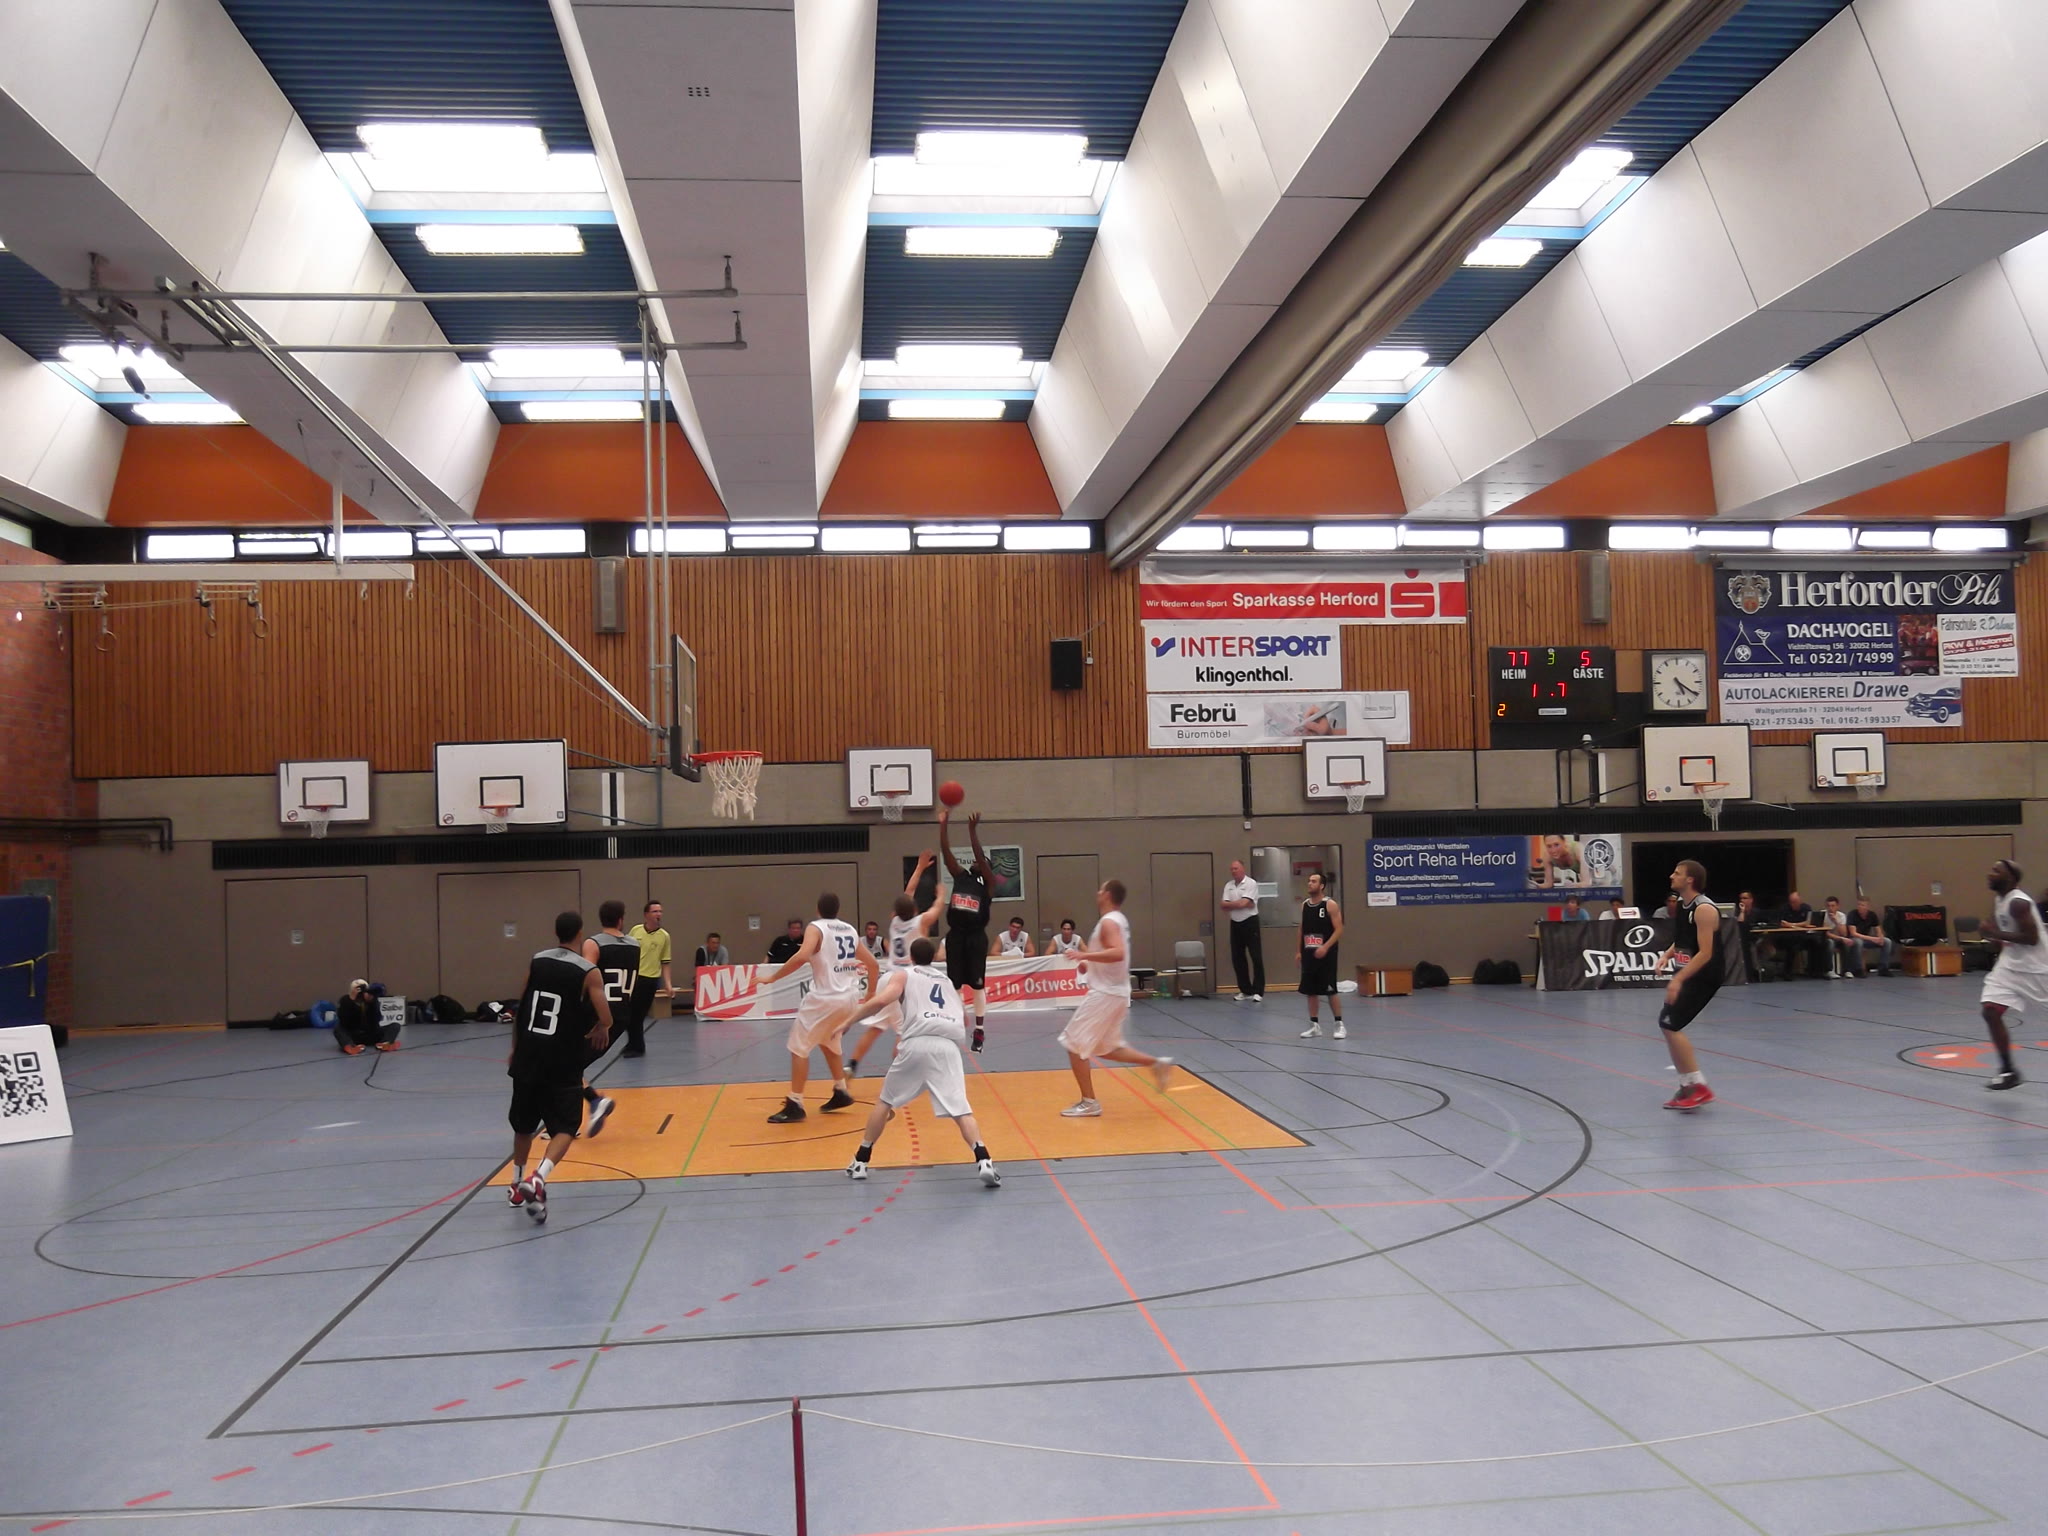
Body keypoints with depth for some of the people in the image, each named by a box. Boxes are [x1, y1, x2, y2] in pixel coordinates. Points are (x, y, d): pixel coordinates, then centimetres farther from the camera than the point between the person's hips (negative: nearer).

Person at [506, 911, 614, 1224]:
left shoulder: (535, 962, 3)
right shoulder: (588, 972, -8)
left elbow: (520, 1010, 9)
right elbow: (606, 1020, -13)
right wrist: (598, 1030, 11)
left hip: (528, 1057, 4)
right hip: (563, 1063, -4)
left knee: (524, 1124, 21)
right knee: (565, 1128, 3)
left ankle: (517, 1187, 32)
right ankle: (538, 1179, -20)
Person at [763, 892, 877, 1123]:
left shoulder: (816, 928, -5)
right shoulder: (850, 930, 14)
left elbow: (802, 956, -24)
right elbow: (871, 963, 18)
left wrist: (773, 978, -17)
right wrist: (871, 993, 32)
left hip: (825, 997, -7)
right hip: (849, 997, 7)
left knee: (799, 1047, 3)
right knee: (827, 1042, 29)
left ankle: (795, 1105, 1)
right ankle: (841, 1091, 30)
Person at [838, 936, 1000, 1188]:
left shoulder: (903, 974, 18)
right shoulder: (947, 979, 32)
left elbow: (881, 1000, -2)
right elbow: (965, 1021, 40)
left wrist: (849, 1021, 6)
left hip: (917, 1043, -2)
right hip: (948, 1045, 2)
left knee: (885, 1102, 17)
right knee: (960, 1109, -4)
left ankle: (860, 1162, 22)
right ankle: (984, 1162, -23)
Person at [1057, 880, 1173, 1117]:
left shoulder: (1108, 922, -17)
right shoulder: (1118, 919, 14)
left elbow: (1118, 953, -33)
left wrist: (1085, 955, -31)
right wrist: (1090, 963, 16)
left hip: (1105, 994, -10)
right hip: (1115, 992, 10)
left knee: (1074, 1044, -2)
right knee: (1107, 1048, 20)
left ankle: (1089, 1102, 2)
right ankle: (1157, 1063, 14)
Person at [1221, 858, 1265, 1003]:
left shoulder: (1251, 883, -9)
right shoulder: (1228, 885, 8)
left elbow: (1243, 903, -19)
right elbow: (1224, 906, -1)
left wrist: (1229, 904, -6)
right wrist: (1239, 904, -15)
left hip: (1250, 922, -6)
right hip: (1235, 924, 6)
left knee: (1256, 957, -5)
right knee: (1237, 958, 7)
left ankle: (1258, 991, -1)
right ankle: (1245, 991, 17)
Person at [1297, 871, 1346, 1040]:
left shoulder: (1330, 904, -9)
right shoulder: (1304, 905, 10)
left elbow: (1339, 930, -12)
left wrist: (1325, 947, -21)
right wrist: (1300, 951, 12)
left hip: (1326, 953, -6)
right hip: (1309, 953, 6)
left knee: (1330, 990, -5)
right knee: (1310, 990, 6)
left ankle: (1338, 1024, 6)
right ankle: (1314, 1025, 14)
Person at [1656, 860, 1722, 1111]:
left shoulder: (1704, 909, -20)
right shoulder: (1682, 903, 8)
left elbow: (1705, 953, -24)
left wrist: (1678, 979, -29)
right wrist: (1668, 954, 4)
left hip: (1704, 975, -10)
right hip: (1688, 972, 10)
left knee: (1670, 1024, -14)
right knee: (1668, 1024, 11)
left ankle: (1699, 1087, -7)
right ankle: (1687, 1086, 19)